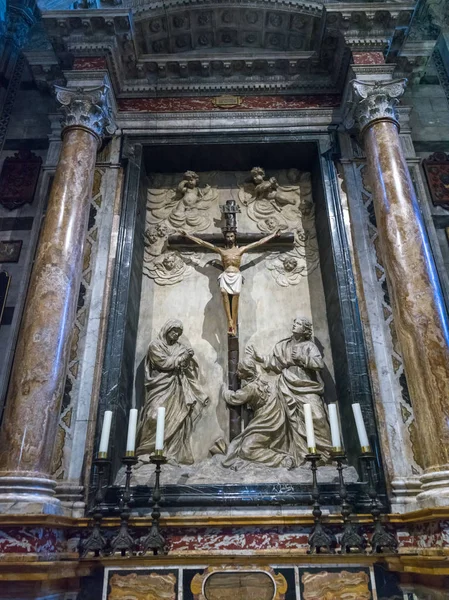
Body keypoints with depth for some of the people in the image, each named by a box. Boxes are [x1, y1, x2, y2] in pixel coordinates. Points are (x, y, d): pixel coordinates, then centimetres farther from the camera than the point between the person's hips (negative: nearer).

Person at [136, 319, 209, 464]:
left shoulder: (180, 347, 16)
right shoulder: (155, 345, 5)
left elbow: (189, 368, 14)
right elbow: (163, 363, -8)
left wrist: (189, 358, -5)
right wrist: (183, 358, -8)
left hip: (177, 389, 4)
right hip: (160, 388, -4)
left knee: (177, 419, -5)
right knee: (156, 419, -13)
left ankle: (175, 454, -3)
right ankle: (147, 453, -8)